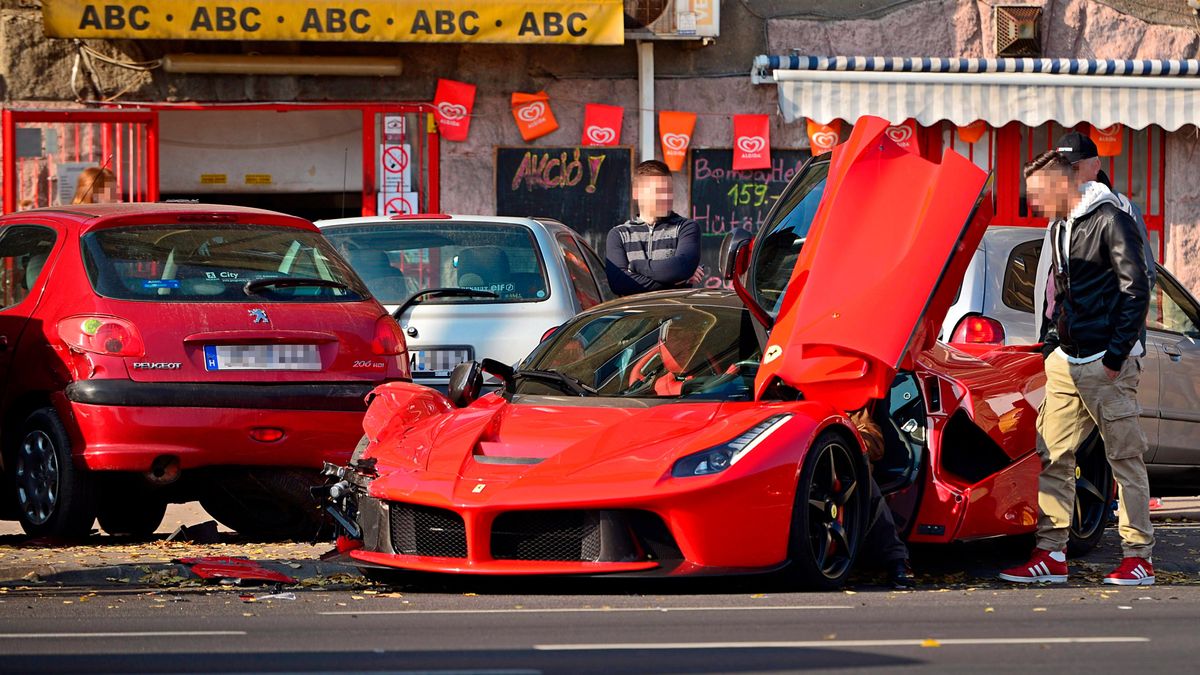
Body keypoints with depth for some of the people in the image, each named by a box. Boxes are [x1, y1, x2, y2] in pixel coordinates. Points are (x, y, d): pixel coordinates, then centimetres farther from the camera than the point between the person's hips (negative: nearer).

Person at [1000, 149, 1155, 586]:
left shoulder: (1110, 222, -9)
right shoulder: (1060, 228, 16)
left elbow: (1136, 291, -13)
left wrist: (1116, 357, -14)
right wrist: (1057, 349, 14)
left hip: (1107, 364, -8)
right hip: (1067, 362, 8)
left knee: (1126, 459, -4)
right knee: (1052, 458, 4)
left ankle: (1139, 557, -1)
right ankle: (1051, 556, 6)